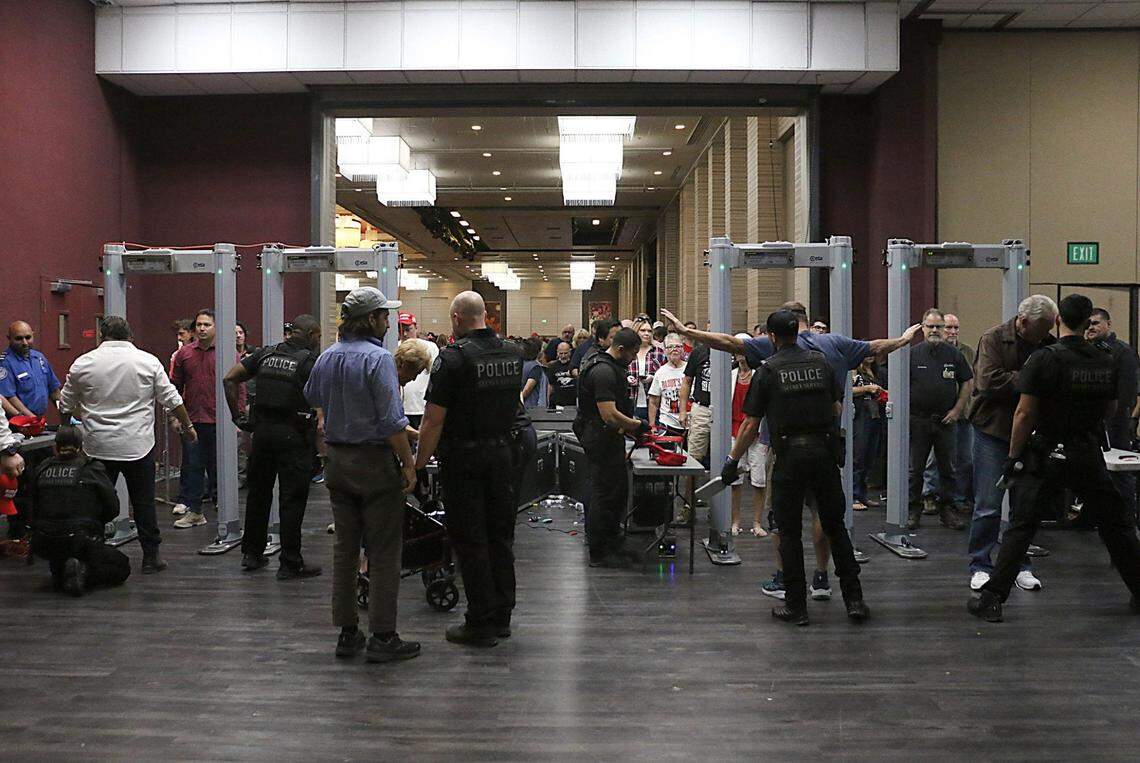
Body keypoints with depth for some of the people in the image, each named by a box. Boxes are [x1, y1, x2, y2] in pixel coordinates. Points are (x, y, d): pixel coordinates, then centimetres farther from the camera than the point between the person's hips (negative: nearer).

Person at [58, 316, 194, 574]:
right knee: (144, 502, 6)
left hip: (98, 447, 1)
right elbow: (171, 400, 2)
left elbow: (66, 405, 11)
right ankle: (151, 557, 12)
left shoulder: (83, 363, 1)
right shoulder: (148, 361, -2)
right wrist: (188, 425, 15)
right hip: (139, 446, -1)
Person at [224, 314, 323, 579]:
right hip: (293, 435, -5)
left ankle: (252, 554, 27)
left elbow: (229, 379, 6)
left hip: (262, 430, 6)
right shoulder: (309, 361, -9)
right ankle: (290, 564, 6)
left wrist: (237, 416, 7)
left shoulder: (265, 354, 8)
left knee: (258, 493, 17)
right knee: (292, 499, 1)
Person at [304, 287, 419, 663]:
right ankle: (382, 638, 3)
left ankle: (346, 632, 19)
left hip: (338, 460, 7)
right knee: (383, 552, 0)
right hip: (375, 462, -7)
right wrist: (408, 464, -13)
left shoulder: (327, 357, 7)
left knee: (345, 548, 13)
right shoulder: (378, 358, -16)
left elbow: (311, 397, 26)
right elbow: (392, 421, -20)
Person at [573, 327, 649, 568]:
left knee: (619, 491, 17)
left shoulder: (611, 367, 14)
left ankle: (610, 543, 29)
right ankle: (599, 553, 6)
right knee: (606, 494, -3)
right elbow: (610, 415, -27)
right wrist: (637, 425, -14)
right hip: (602, 441, -11)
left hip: (609, 439, 11)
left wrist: (628, 426, 14)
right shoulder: (604, 371, -22)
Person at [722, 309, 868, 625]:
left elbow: (751, 424, -3)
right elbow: (837, 408, 10)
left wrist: (732, 460, 5)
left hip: (789, 455, -3)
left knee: (790, 532, 6)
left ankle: (796, 605, 9)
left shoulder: (767, 370, -3)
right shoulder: (820, 361, 7)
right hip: (824, 451, 3)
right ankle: (854, 599, 14)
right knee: (835, 526, 13)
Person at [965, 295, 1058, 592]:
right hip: (993, 431, -4)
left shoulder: (1048, 344, 5)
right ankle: (980, 567, 10)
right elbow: (990, 381, -21)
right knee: (988, 506, -1)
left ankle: (1021, 566, 22)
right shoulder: (993, 339, -8)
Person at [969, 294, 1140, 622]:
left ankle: (991, 599, 0)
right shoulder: (1104, 362, 1)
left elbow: (1024, 414, -14)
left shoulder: (1044, 358, -13)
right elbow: (1110, 408, 15)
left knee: (1020, 528, 0)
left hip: (1047, 454, -3)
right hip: (1090, 456, 3)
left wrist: (1013, 458, -5)